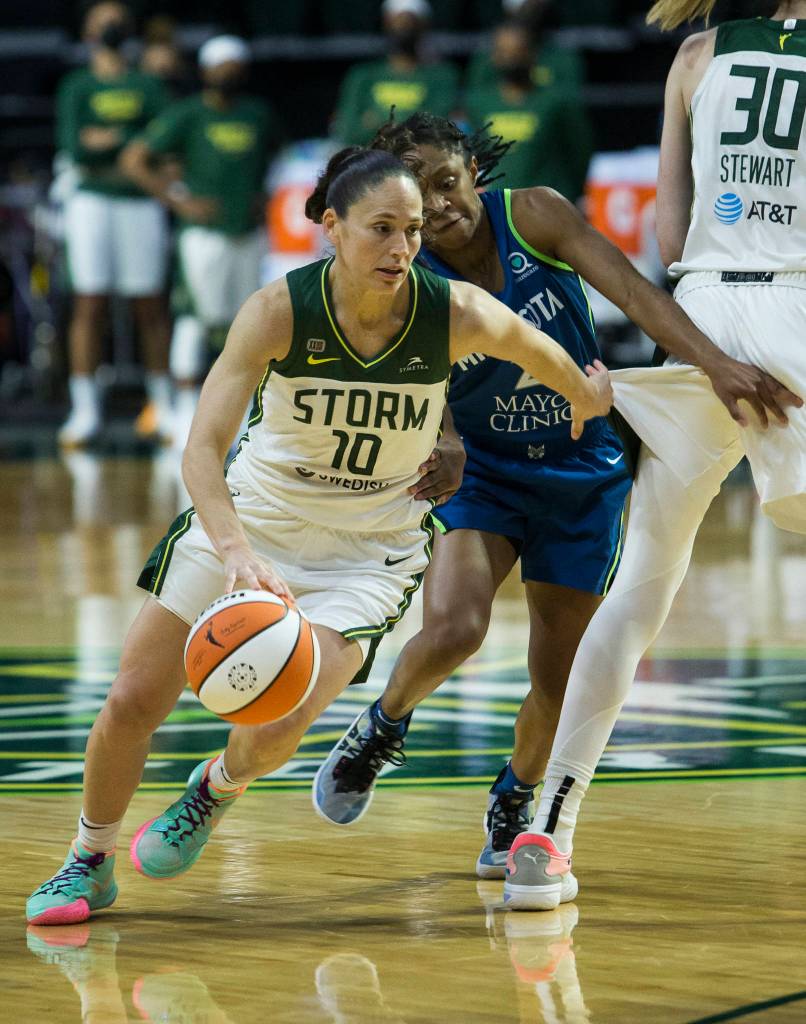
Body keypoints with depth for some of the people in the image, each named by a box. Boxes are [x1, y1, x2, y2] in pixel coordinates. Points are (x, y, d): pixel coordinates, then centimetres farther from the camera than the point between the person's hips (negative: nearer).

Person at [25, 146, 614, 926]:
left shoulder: (456, 315, -21)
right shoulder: (279, 311, -24)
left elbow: (541, 350, 1)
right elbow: (203, 446, -32)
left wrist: (584, 397, 22)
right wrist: (238, 554, -47)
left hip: (369, 549, 0)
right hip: (248, 516, 0)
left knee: (272, 733, -17)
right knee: (131, 703, 0)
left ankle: (215, 790, 21)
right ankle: (88, 863, 27)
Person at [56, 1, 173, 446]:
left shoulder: (148, 87, 11)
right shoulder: (77, 87, 6)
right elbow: (73, 146, -8)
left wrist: (107, 138, -12)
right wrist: (135, 142, -9)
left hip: (141, 204, 1)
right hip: (92, 203, -1)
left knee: (151, 308, 2)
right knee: (89, 305, -4)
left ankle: (163, 405, 12)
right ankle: (85, 410, -1)